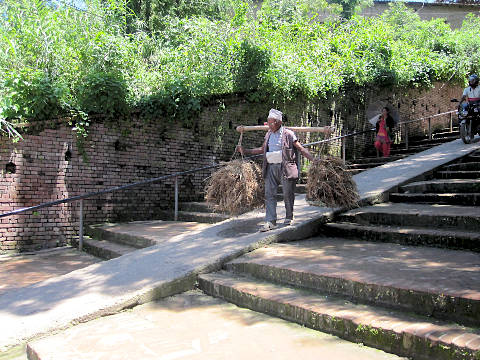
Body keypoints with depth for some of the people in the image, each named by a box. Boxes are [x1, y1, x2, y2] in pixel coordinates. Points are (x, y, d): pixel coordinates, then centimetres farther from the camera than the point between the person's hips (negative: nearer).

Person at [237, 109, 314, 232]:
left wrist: (313, 160, -10)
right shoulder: (268, 134, 14)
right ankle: (270, 221, -1)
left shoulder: (288, 134, -4)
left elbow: (301, 149, -2)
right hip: (271, 167, 5)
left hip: (285, 167, -5)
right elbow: (262, 149, 25)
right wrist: (245, 151, 21)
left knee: (288, 194, 4)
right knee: (269, 194, -2)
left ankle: (289, 217, 23)